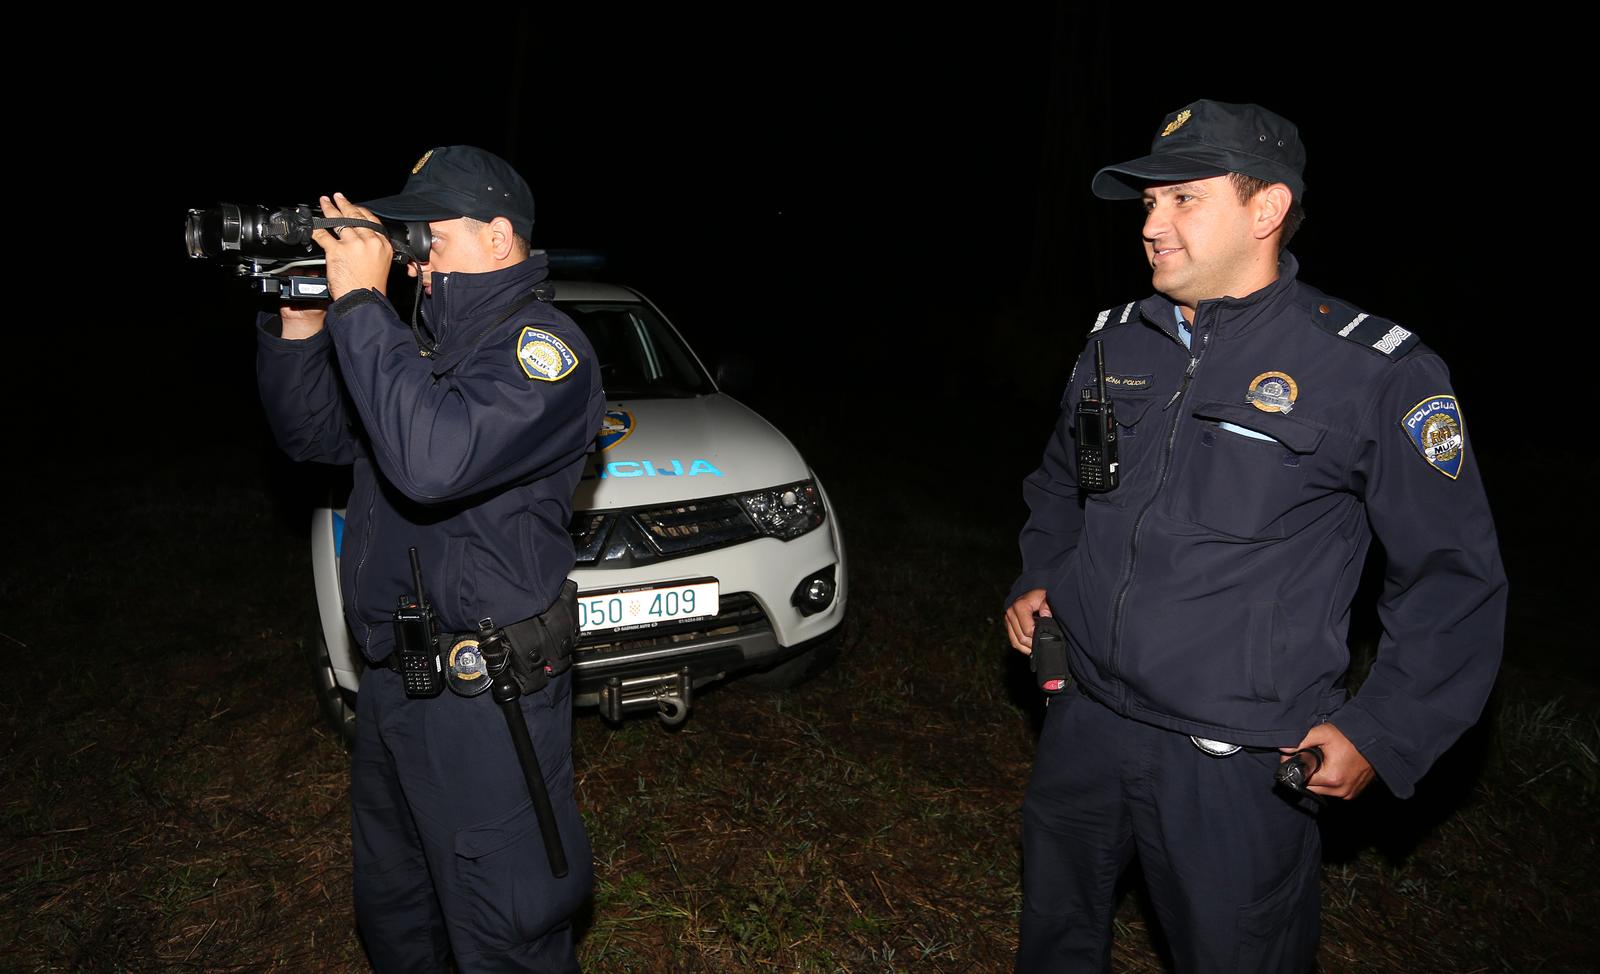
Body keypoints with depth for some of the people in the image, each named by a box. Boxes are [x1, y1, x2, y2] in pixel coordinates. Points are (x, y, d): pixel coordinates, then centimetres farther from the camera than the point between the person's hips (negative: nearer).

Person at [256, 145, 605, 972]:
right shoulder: (429, 340, 9)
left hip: (485, 696, -9)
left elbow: (433, 461, -34)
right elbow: (311, 432, 14)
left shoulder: (543, 347, -17)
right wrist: (300, 322, -1)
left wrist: (360, 302, -26)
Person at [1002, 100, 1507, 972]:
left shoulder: (1375, 371, -11)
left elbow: (1452, 578, -5)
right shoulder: (1114, 341, 4)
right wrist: (1037, 579, 7)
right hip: (1082, 724, 5)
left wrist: (1383, 734, -9)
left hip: (1238, 769, -4)